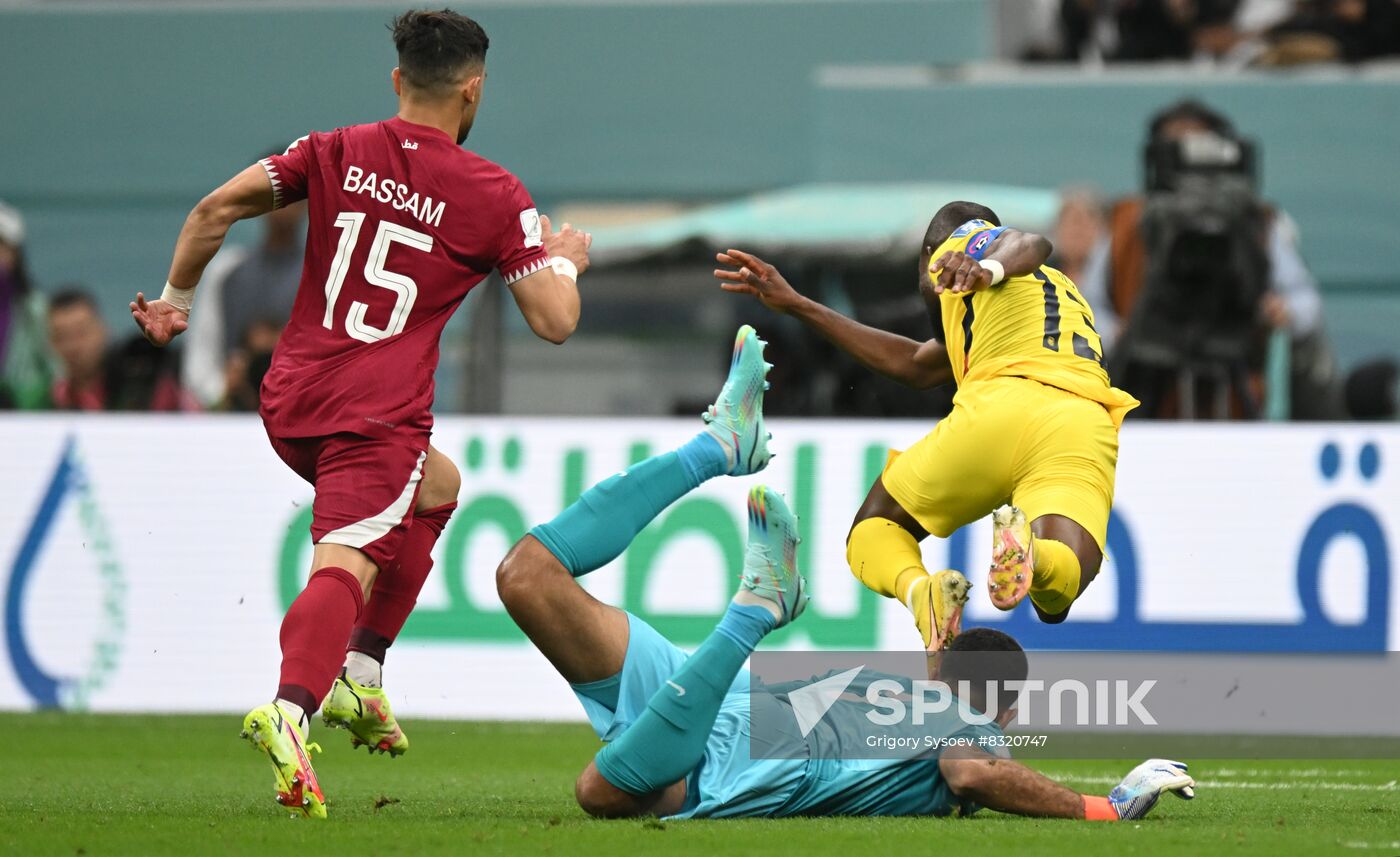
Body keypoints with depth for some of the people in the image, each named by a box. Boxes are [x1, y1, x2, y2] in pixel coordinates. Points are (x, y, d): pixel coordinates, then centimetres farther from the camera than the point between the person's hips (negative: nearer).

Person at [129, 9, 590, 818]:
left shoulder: (336, 153, 9)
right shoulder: (496, 195, -1)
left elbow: (215, 210, 4)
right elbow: (555, 321, -1)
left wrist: (177, 299, 18)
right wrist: (565, 261, 20)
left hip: (290, 401, 6)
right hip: (379, 414, -6)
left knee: (437, 487, 30)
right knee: (346, 562, -20)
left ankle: (360, 676, 19)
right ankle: (291, 709, -49)